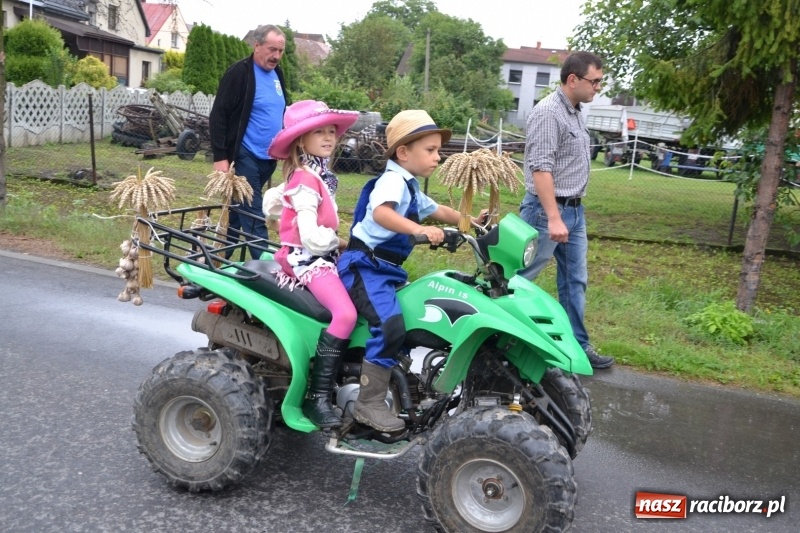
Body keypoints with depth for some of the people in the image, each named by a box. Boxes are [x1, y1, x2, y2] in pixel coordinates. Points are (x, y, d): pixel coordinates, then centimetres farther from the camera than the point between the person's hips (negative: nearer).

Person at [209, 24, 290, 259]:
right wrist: (220, 156, -17)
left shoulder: (276, 74, 12)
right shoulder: (239, 72, -10)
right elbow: (218, 116, -12)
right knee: (254, 218, -6)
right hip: (246, 158, -7)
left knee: (240, 211, 16)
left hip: (268, 158, 7)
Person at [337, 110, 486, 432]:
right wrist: (420, 230, -49)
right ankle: (369, 403, -19)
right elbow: (381, 213, -37)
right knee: (391, 325, -28)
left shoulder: (411, 188, 19)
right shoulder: (393, 180, -15)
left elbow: (435, 210, 35)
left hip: (385, 268, 11)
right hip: (365, 266, -11)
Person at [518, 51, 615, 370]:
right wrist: (553, 218, -26)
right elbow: (541, 168, -22)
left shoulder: (576, 113, 12)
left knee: (575, 282, 13)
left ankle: (577, 345, 22)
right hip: (547, 211, -9)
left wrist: (570, 212, 19)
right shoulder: (548, 112, -16)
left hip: (575, 211, 9)